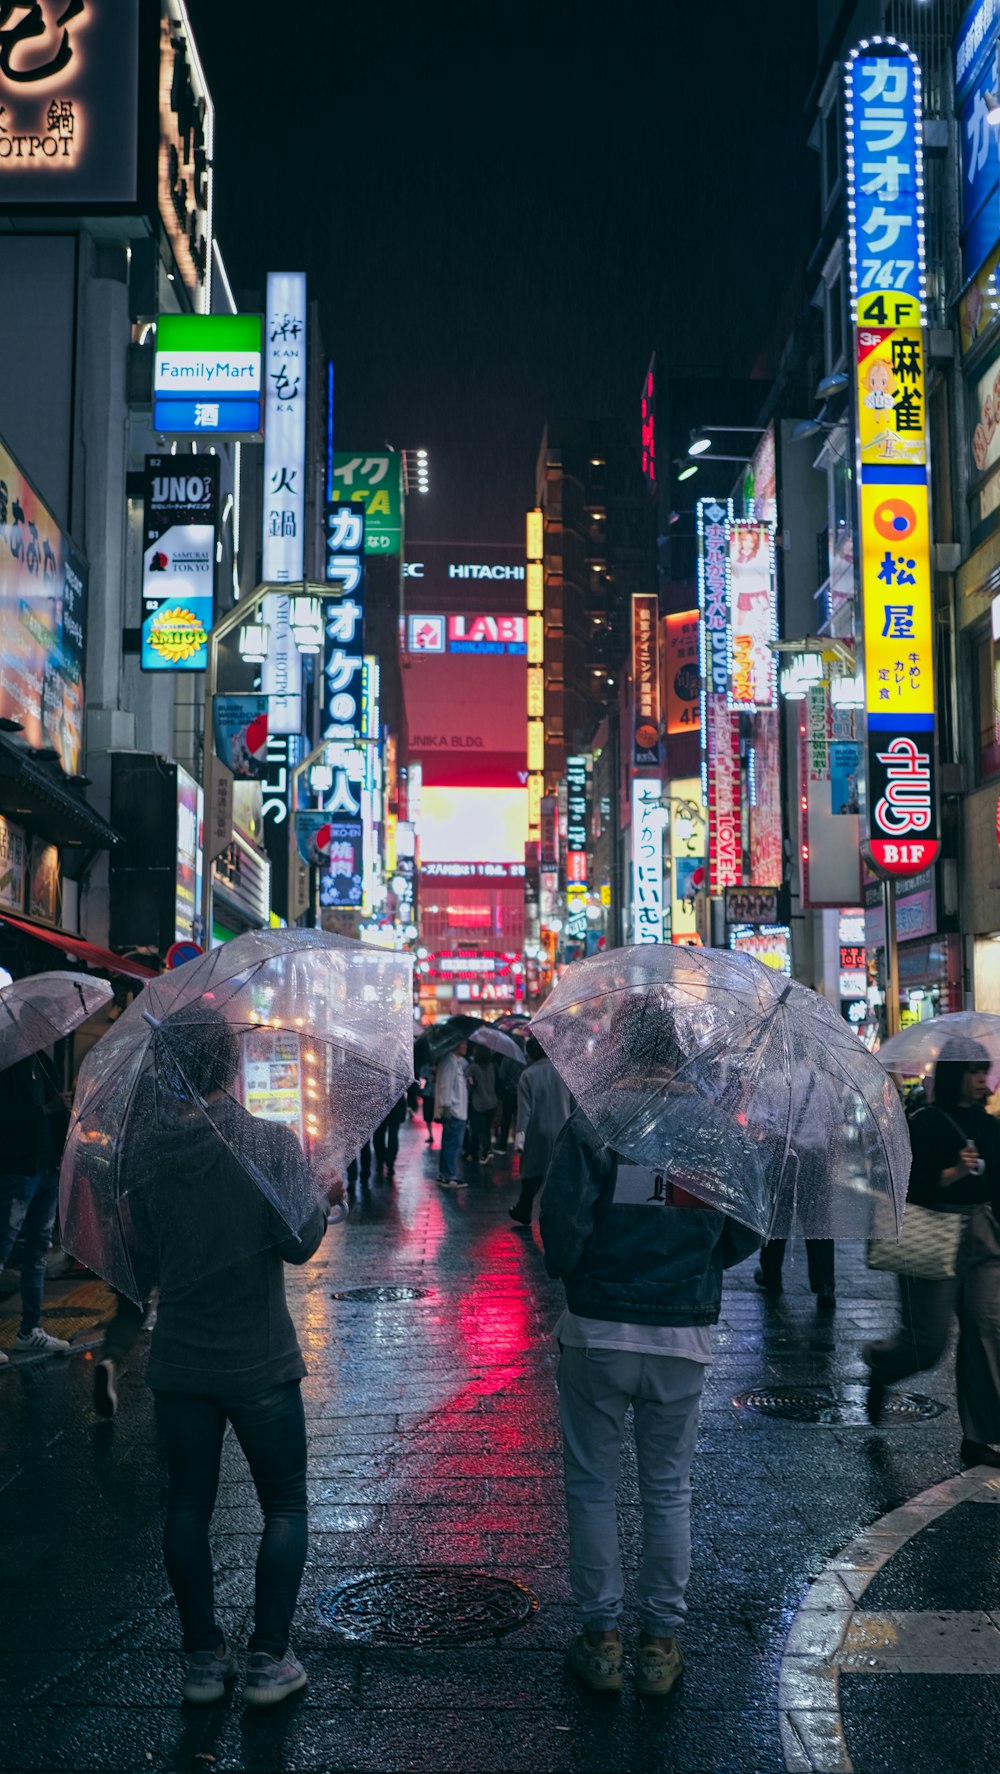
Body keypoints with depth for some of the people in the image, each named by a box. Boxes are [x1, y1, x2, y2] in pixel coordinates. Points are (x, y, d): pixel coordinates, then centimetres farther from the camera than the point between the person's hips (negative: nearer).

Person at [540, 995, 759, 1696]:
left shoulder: (592, 1122, -11)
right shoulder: (719, 1125, -2)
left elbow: (562, 1219, -15)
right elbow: (746, 1233, 4)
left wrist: (569, 1272, 5)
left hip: (598, 1331, -2)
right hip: (685, 1336, 2)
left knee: (592, 1486, 12)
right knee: (669, 1490, 14)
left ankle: (601, 1636, 18)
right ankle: (662, 1642, 20)